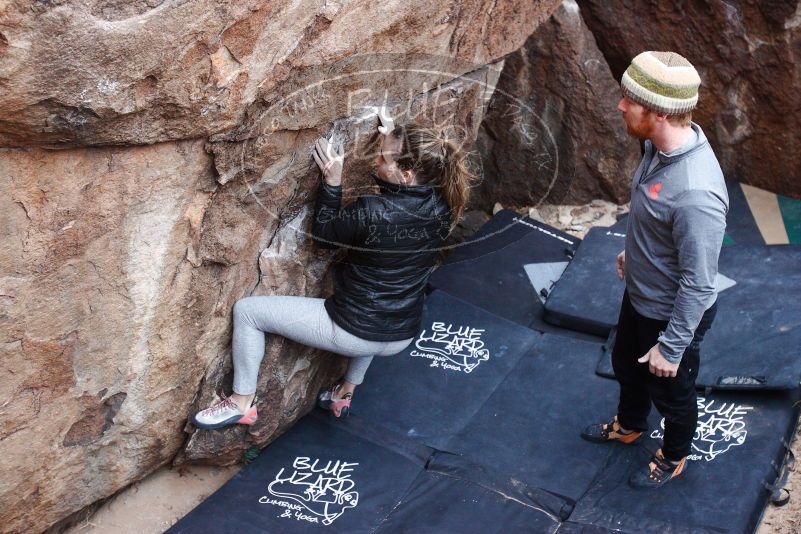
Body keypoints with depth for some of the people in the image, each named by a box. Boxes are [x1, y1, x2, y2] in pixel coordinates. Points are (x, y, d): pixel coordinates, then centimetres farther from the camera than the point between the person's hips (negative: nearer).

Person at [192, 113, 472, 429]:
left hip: (355, 333, -7)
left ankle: (242, 403, 23)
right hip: (402, 338, 7)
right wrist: (392, 143, 5)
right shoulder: (440, 206, -9)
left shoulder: (373, 213, -26)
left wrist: (332, 181, -7)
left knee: (246, 310, 7)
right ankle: (346, 392, 47)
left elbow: (323, 235, -8)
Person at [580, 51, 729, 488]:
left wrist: (672, 347, -20)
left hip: (673, 315, -8)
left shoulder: (696, 193, -41)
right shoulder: (658, 145, -13)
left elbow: (698, 283, -30)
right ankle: (629, 425, 61)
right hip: (639, 294, 8)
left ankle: (674, 457, 50)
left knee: (670, 390, 20)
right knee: (626, 365, 31)